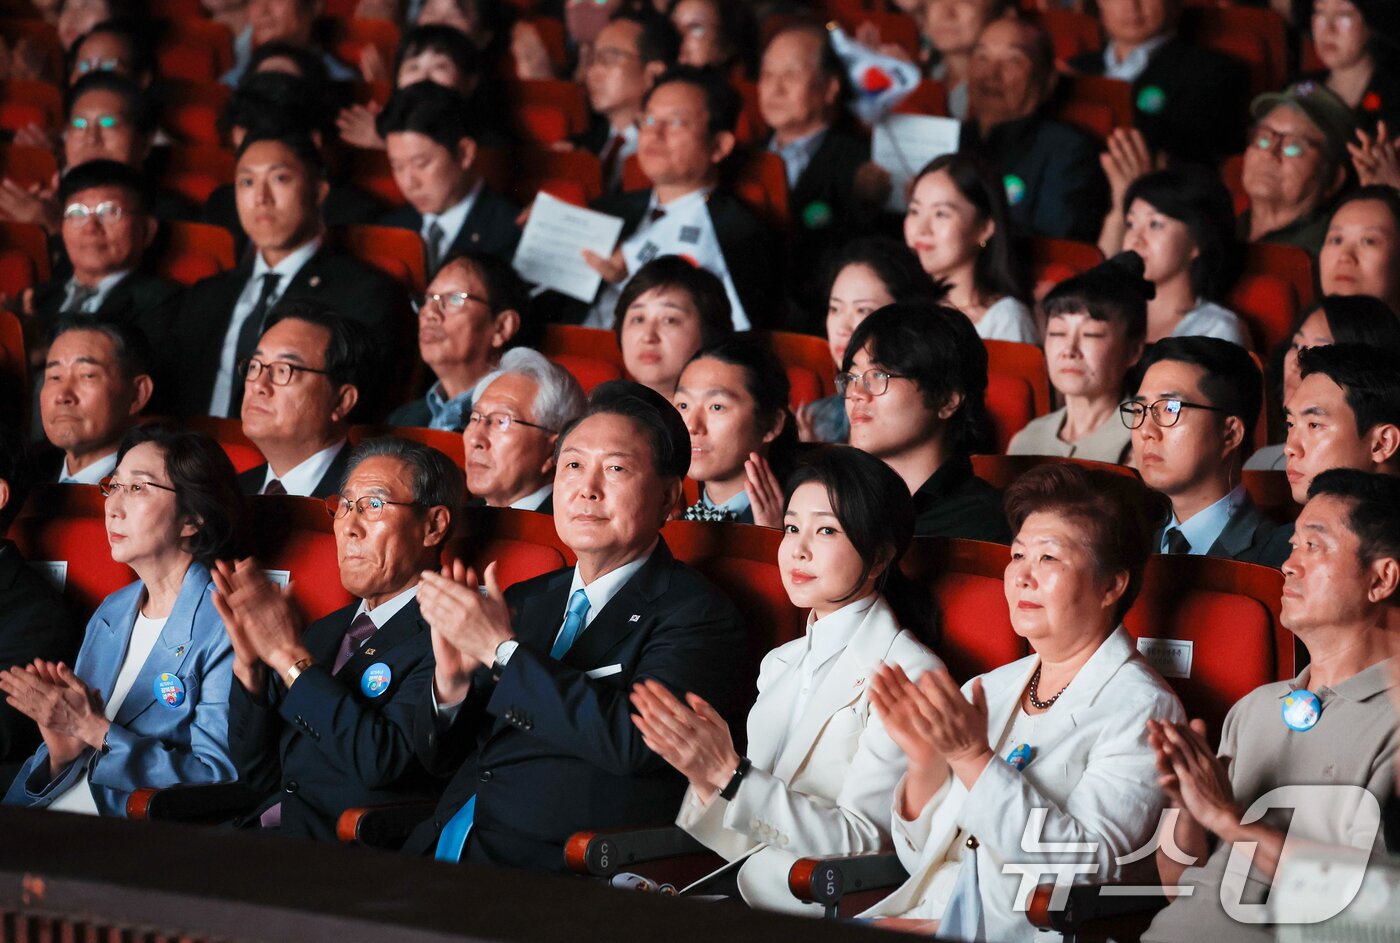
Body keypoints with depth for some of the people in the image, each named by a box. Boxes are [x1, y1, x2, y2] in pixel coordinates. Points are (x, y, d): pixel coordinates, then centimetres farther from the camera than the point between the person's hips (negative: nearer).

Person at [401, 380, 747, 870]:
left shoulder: (700, 615, 0)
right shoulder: (526, 601, 19)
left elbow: (634, 740, -17)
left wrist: (502, 649, -11)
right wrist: (451, 680, -3)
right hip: (444, 847, 6)